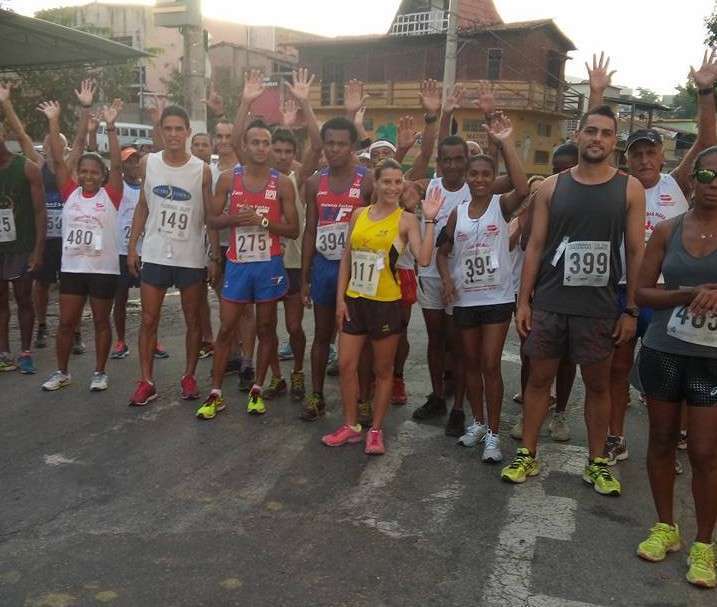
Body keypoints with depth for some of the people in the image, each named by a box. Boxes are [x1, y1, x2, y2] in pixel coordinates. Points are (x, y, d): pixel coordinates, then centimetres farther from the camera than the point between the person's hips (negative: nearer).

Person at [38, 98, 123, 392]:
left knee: (101, 322, 9)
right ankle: (62, 372, 24)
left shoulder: (110, 195, -3)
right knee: (66, 322, 9)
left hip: (103, 269, -3)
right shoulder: (70, 193, 4)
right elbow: (58, 159, 0)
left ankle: (100, 372, 21)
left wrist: (110, 126, -21)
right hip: (71, 267, 3)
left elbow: (116, 164, -14)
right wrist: (54, 122, -6)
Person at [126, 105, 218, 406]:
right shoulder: (148, 163, 1)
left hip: (191, 257, -1)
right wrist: (132, 246, 5)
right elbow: (143, 207, 10)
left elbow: (210, 216, -1)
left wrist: (215, 257, -3)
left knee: (193, 321, 9)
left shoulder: (202, 170, -5)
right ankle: (146, 382, 13)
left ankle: (189, 376, 24)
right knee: (148, 320, 3)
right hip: (154, 254, 2)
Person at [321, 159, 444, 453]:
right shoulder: (359, 214, 6)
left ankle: (376, 430, 22)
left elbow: (424, 259, -19)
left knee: (383, 369, 8)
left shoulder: (406, 220, -6)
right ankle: (351, 426, 23)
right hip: (354, 300, 4)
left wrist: (429, 220, -21)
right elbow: (347, 258, 9)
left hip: (386, 303, -4)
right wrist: (340, 297, 4)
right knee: (346, 365, 7)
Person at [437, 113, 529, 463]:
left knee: (490, 365, -4)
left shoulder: (501, 205, -5)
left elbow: (523, 189, -28)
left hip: (497, 298, -4)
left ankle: (493, 433, 8)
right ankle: (478, 422, 31)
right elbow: (443, 251, 12)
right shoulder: (457, 213, 4)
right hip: (465, 300, 4)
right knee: (471, 363, 14)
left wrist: (506, 144, -30)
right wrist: (447, 279, -7)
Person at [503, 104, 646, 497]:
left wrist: (631, 309, -3)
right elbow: (535, 246, 4)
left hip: (599, 307, -1)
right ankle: (527, 455, 20)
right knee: (539, 378, 8)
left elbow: (636, 252, 1)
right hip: (548, 303, 1)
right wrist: (523, 300, 0)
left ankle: (597, 463, 23)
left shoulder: (629, 189, 1)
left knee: (598, 384, 9)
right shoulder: (551, 187, 4)